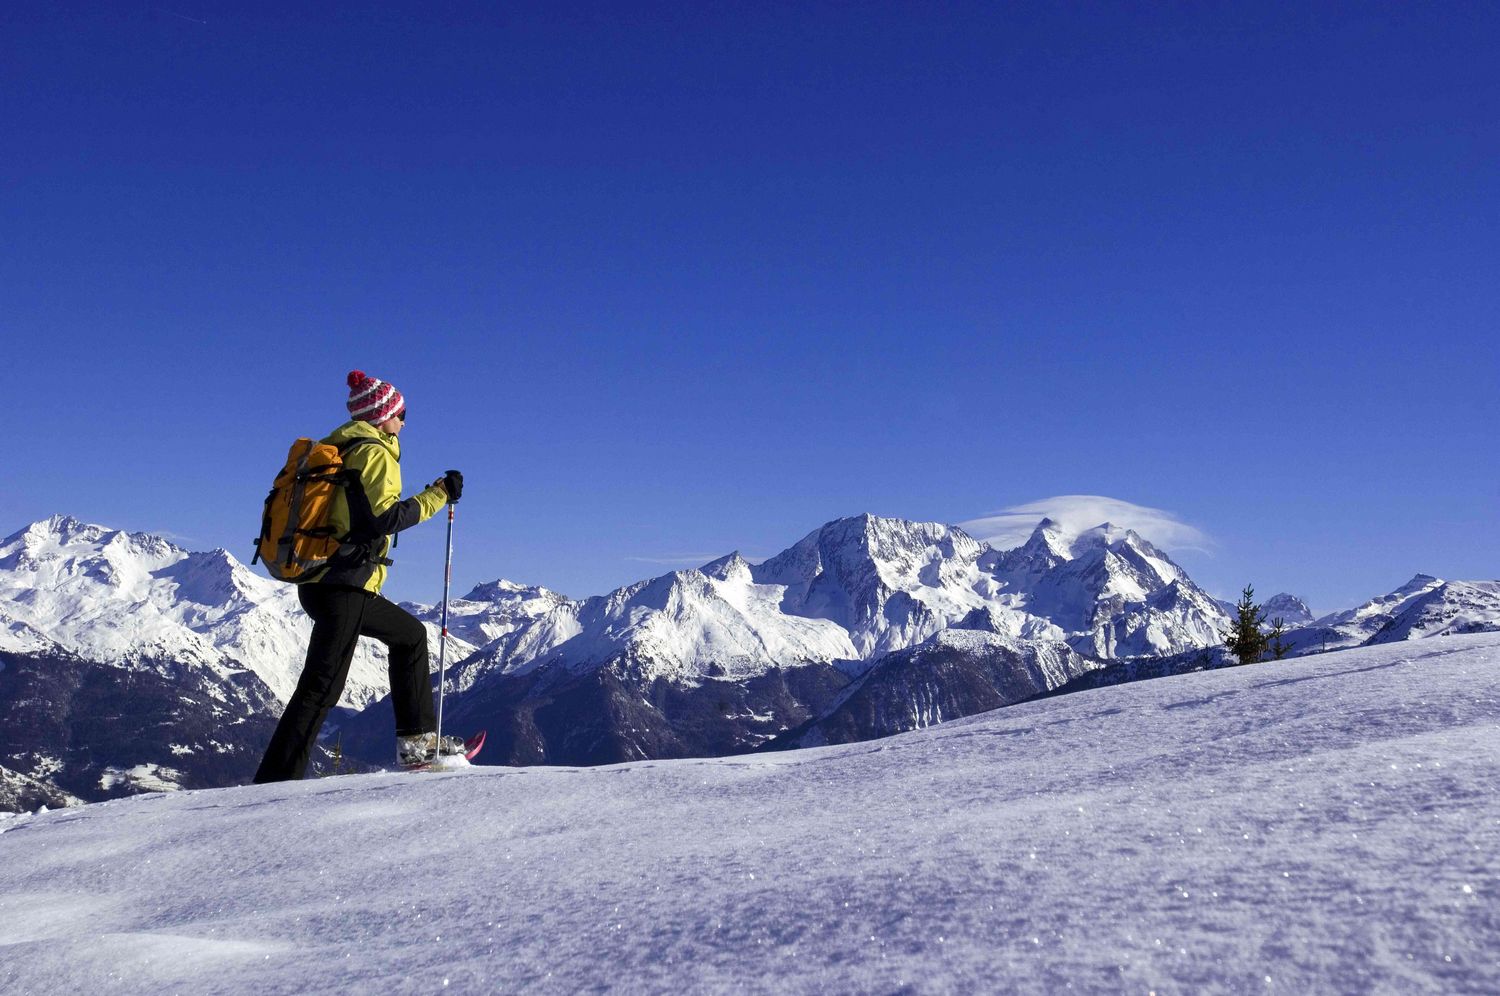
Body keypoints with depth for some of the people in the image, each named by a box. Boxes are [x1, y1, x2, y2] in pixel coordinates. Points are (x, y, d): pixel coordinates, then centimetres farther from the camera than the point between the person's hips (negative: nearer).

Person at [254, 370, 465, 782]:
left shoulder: (335, 449, 18)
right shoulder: (374, 452, -8)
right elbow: (384, 517, -18)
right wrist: (439, 494, -11)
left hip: (318, 578, 10)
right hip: (342, 585, -10)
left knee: (410, 634, 22)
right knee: (322, 686, -10)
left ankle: (416, 740, 22)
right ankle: (275, 779, -12)